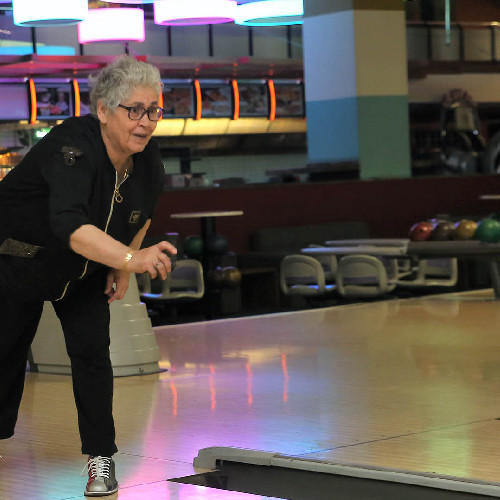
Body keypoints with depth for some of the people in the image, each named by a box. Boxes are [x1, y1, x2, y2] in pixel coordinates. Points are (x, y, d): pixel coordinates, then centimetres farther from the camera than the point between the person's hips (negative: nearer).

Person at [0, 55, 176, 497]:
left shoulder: (148, 161, -16)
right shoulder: (73, 148, -37)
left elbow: (143, 212, 7)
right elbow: (70, 224, -53)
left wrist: (122, 269, 0)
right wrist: (130, 258, -64)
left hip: (85, 271, 4)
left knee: (91, 348, -8)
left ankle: (101, 458, 1)